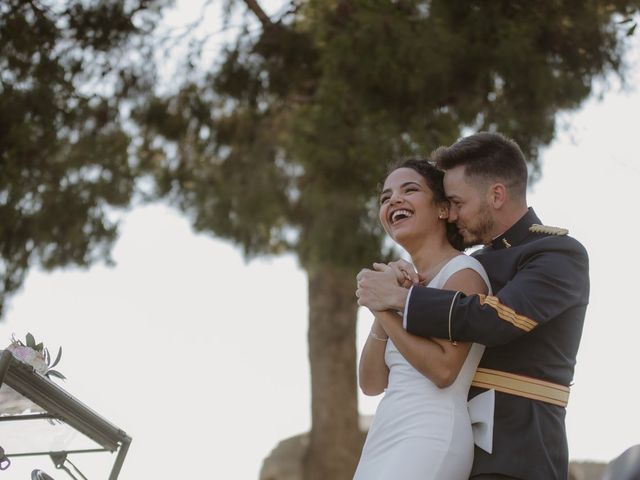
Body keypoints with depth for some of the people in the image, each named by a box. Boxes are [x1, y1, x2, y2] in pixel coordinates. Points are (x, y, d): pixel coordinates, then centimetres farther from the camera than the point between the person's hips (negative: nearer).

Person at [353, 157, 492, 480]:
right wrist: (382, 313, 0)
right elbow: (371, 384, 13)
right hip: (385, 439, 8)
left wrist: (386, 309, -9)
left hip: (427, 438, -8)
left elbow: (443, 368, -17)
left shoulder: (464, 273, -5)